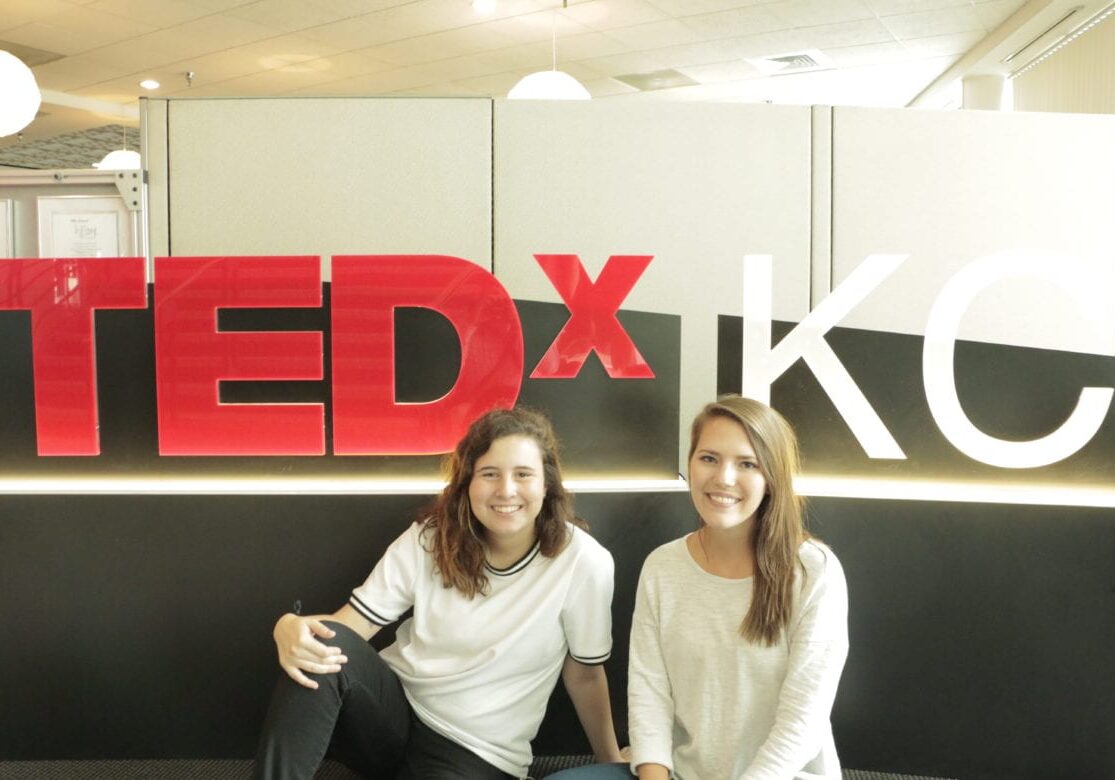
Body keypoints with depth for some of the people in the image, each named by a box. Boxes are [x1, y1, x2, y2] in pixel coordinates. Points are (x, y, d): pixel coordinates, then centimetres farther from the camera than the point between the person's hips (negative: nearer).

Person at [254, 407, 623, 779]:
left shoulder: (582, 562, -16)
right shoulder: (430, 539, -7)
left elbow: (584, 675, -2)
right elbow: (351, 623, -9)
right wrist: (290, 628, -31)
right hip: (396, 708, 3)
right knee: (322, 648, -29)